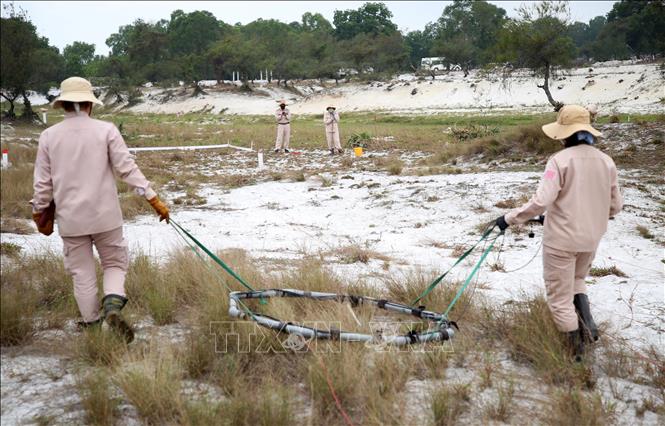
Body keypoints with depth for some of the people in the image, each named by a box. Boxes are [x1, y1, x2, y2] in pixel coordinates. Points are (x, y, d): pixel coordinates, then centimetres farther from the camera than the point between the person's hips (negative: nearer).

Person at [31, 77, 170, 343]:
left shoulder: (48, 136, -1)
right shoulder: (106, 130, -7)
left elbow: (42, 183, 2)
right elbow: (127, 169, -10)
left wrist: (40, 214, 16)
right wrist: (154, 199, -5)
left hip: (70, 218, 2)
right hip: (104, 215, -1)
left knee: (82, 275, 13)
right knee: (115, 263, 15)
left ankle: (91, 325, 20)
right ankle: (113, 304, -10)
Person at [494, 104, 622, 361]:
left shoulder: (560, 160, -17)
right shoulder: (606, 162, 0)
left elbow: (540, 202, -24)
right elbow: (615, 206, 7)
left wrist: (509, 219, -14)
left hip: (561, 240, -6)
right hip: (591, 239, 6)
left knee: (560, 296, 9)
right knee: (576, 280, 30)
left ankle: (576, 347, 14)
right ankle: (587, 324, 12)